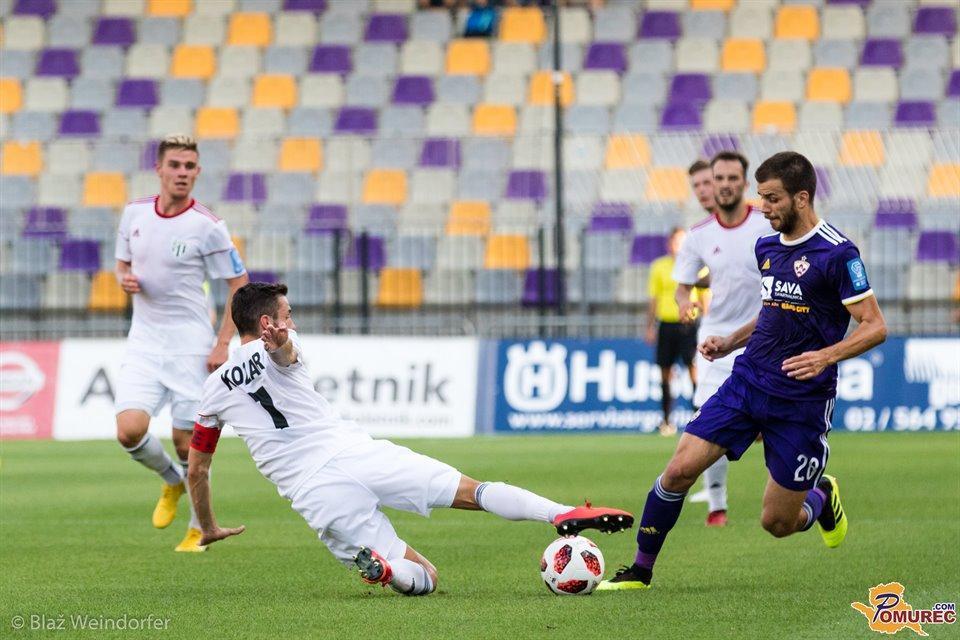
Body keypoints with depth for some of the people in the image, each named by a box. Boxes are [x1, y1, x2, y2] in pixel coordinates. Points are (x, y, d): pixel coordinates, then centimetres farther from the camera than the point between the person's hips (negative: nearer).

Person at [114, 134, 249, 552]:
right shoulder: (134, 213, 4)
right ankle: (171, 481, 18)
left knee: (187, 442, -2)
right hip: (144, 342, 4)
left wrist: (223, 344, -11)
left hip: (191, 345, -3)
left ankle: (199, 528, 17)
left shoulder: (207, 227, -10)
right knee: (130, 430, -14)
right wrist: (124, 278, -6)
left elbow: (239, 284, -4)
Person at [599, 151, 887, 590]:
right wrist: (731, 341, 12)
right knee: (679, 470, -10)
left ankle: (822, 497, 36)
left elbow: (874, 326, -14)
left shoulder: (836, 254, -13)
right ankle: (640, 570, 3)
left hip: (801, 401, -6)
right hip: (747, 384, 6)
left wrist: (827, 356, -28)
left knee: (778, 523, 2)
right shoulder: (766, 247, 10)